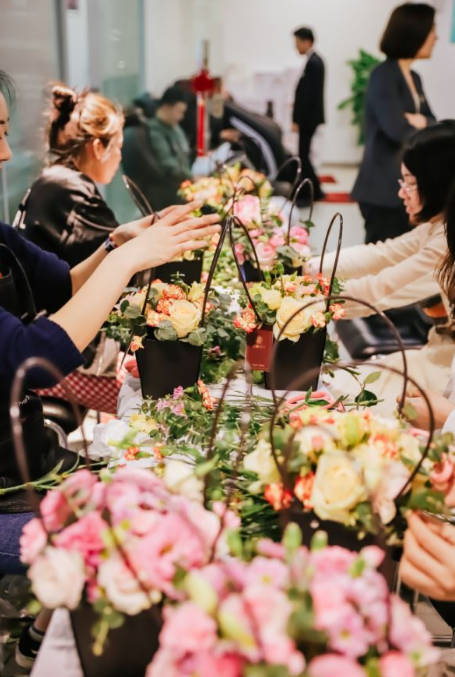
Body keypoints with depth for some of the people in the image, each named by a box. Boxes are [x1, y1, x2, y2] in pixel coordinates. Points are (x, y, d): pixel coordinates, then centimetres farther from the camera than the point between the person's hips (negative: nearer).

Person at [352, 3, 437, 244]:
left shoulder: (414, 78, 16)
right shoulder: (383, 75, -11)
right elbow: (398, 130, -20)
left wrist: (419, 122, -10)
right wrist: (422, 125, -1)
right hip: (383, 187, -9)